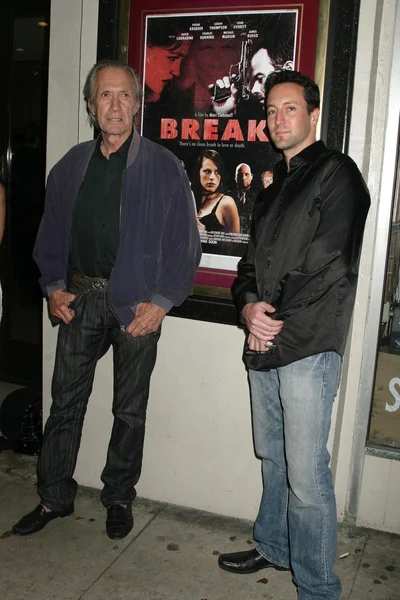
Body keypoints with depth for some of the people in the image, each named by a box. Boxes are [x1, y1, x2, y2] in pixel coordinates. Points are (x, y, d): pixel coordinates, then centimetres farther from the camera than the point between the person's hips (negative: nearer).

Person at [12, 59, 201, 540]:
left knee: (130, 410, 10)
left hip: (137, 304, -3)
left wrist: (161, 302, -11)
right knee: (65, 402, 10)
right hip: (80, 298, 3)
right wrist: (54, 286, 3)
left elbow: (184, 244, -4)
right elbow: (51, 234, 15)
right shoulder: (70, 167, 8)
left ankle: (119, 498, 29)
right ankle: (54, 497, 27)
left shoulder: (163, 168, -4)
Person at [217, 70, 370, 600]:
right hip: (264, 344, 8)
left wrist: (278, 324, -12)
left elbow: (331, 267, -15)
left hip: (309, 347, -8)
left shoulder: (336, 173, -6)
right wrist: (249, 306, -2)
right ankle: (273, 547, 38)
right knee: (273, 459, 20)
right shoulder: (275, 187, 21)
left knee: (306, 478, -4)